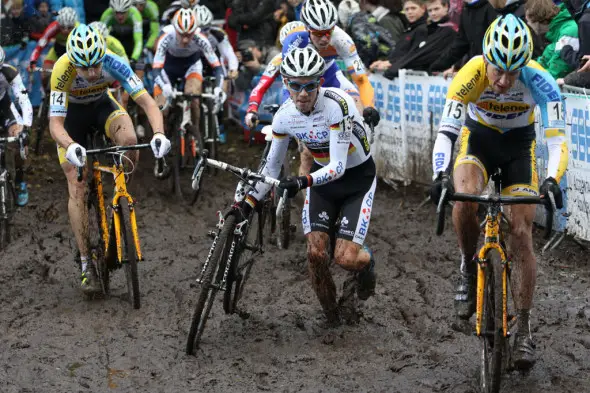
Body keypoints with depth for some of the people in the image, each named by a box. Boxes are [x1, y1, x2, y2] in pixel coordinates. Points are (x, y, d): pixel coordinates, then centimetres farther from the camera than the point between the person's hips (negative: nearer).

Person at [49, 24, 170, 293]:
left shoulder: (113, 63, -33)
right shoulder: (62, 71, -36)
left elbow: (146, 101, -34)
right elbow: (55, 124, -39)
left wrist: (159, 133, -52)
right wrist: (70, 147, -61)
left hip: (101, 104, 1)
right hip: (71, 112, -1)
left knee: (130, 141, -32)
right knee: (77, 188, -11)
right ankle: (86, 263, -4)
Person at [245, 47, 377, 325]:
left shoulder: (337, 105, -31)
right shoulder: (284, 116, -14)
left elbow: (338, 167, -33)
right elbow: (272, 167, 0)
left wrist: (303, 182, -48)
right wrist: (248, 203, -8)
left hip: (357, 178, -4)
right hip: (321, 177, 4)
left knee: (345, 258, -14)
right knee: (316, 253, -10)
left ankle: (366, 262, 23)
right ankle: (332, 315, 12)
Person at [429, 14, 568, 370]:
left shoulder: (540, 81, -31)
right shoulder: (471, 75, -31)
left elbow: (557, 137, -36)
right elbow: (446, 130, -35)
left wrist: (553, 180, -53)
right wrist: (440, 176, -51)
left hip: (520, 145, 0)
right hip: (477, 138, 0)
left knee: (521, 234, -7)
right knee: (466, 199, -32)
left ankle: (524, 329, 1)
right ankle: (469, 269, -5)